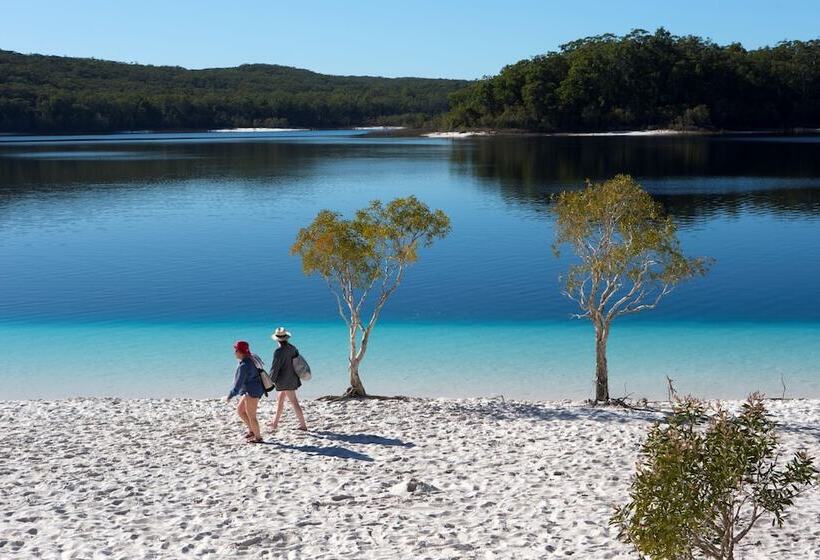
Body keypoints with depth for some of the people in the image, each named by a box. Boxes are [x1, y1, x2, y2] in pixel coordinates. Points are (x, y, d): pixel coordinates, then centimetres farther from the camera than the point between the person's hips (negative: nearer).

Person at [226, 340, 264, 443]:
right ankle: (252, 430, 22)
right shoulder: (249, 360, 9)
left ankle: (258, 437, 8)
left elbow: (238, 383, -22)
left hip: (252, 391, -11)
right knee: (239, 410, 17)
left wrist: (229, 396, -15)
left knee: (251, 415, -2)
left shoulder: (244, 365, -22)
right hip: (249, 391, 11)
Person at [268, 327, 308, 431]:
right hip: (292, 379, 8)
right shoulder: (292, 348, 2)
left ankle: (303, 425, -3)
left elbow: (275, 367, -16)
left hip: (283, 380, -8)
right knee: (279, 400, 21)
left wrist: (271, 380, -4)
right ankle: (275, 423, 32)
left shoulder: (279, 351, -20)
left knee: (294, 402, -5)